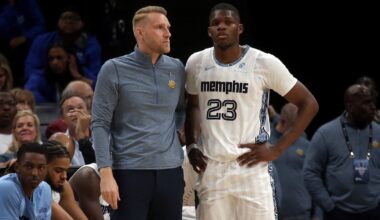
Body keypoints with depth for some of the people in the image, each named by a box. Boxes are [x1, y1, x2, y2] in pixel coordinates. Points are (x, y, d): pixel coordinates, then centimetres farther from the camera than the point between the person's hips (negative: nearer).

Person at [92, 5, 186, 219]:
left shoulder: (176, 69, 9)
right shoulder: (114, 70, -3)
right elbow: (100, 124, -5)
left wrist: (174, 130, 6)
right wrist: (106, 173, -12)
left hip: (170, 170, 4)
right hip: (130, 171, -4)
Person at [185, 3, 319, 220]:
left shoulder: (264, 63, -7)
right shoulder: (196, 63, 6)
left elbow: (309, 104, -1)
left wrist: (277, 149, -7)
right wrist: (191, 144, 10)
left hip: (251, 168, -4)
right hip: (210, 169, 4)